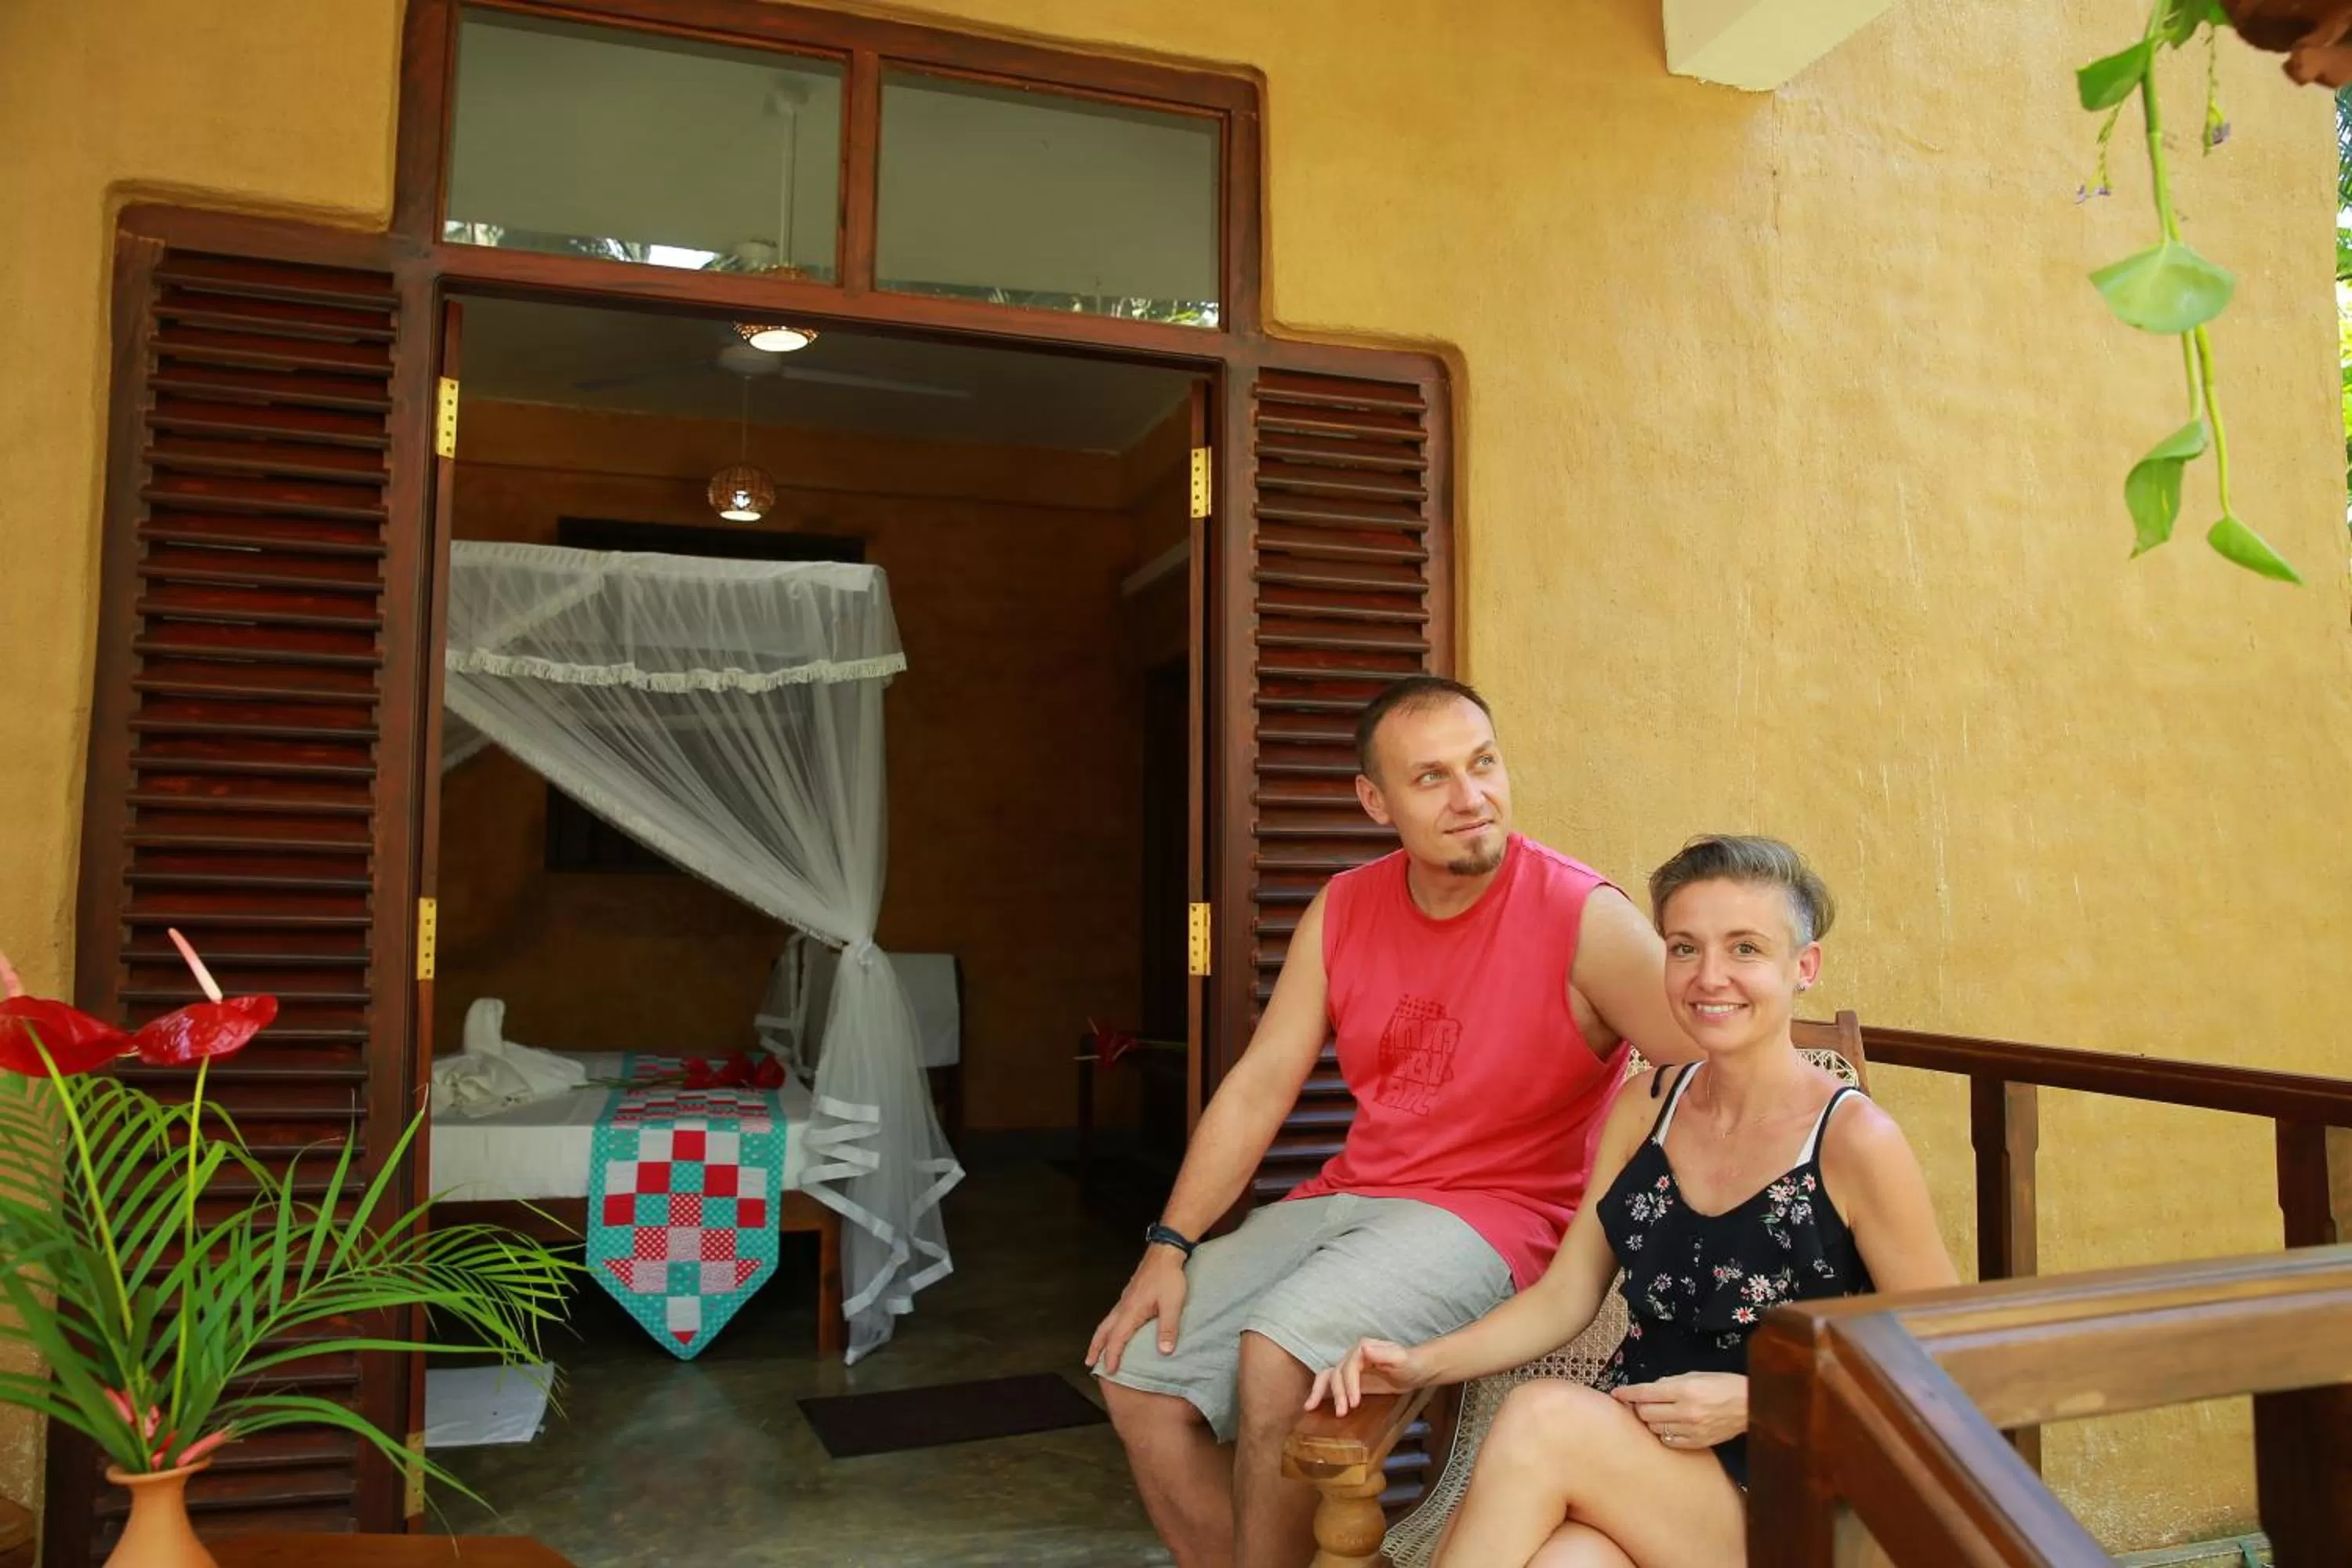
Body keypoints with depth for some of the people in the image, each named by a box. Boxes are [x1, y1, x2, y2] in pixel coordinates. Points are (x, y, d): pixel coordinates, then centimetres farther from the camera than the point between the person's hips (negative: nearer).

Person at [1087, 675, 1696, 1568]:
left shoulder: (1584, 919, -13)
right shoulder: (1343, 910, 4)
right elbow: (1258, 1085, 3)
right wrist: (1169, 1249, -3)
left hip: (1494, 1218, -6)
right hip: (1347, 1196, 6)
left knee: (1277, 1352, -28)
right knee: (1138, 1371, -2)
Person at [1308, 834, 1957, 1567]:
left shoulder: (1855, 1142, -10)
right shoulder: (1645, 1106, 6)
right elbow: (1563, 1297, 8)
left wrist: (1755, 1402, -12)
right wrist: (1422, 1363, -6)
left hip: (1780, 1505, -3)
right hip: (1627, 1457, 3)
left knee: (1542, 1417, -29)